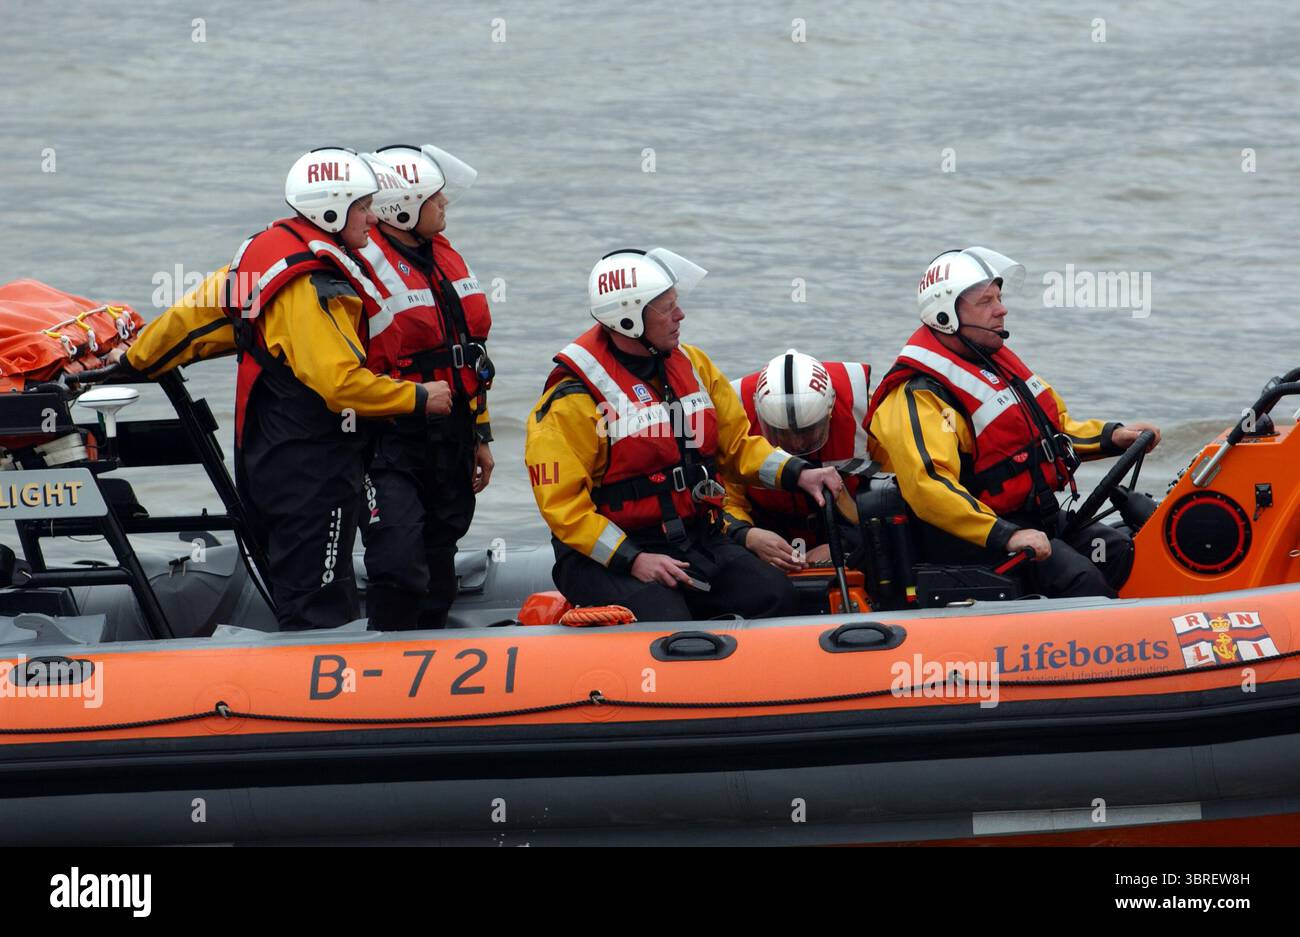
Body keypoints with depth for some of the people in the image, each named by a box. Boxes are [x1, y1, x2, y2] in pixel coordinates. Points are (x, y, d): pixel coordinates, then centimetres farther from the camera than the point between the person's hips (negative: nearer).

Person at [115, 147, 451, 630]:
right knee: (319, 609, -7)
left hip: (264, 458, 10)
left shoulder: (266, 249, 7)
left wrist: (136, 360, 29)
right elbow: (341, 381, -27)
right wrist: (418, 397, -15)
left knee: (293, 590, 18)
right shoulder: (315, 286, -21)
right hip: (312, 464, -10)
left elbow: (197, 313, 16)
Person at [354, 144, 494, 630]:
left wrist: (479, 435, 22)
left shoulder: (445, 257, 13)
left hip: (450, 440, 8)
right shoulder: (364, 265, -15)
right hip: (390, 442, -8)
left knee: (437, 571, 13)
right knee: (399, 566, -16)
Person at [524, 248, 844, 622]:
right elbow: (562, 503, -13)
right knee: (665, 622, -33)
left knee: (775, 595, -18)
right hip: (608, 557, -6)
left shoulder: (692, 365, 10)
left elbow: (737, 442, 19)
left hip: (697, 541, 6)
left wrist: (798, 474, 1)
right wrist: (633, 560, -21)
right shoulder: (572, 398, -11)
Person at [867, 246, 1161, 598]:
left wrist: (1113, 437, 10)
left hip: (1040, 515, 9)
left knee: (1123, 553, -8)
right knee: (1078, 576, -27)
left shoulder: (997, 360, 16)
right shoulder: (920, 398, -17)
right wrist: (1005, 537, -39)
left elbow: (1054, 426, 29)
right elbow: (928, 485, -31)